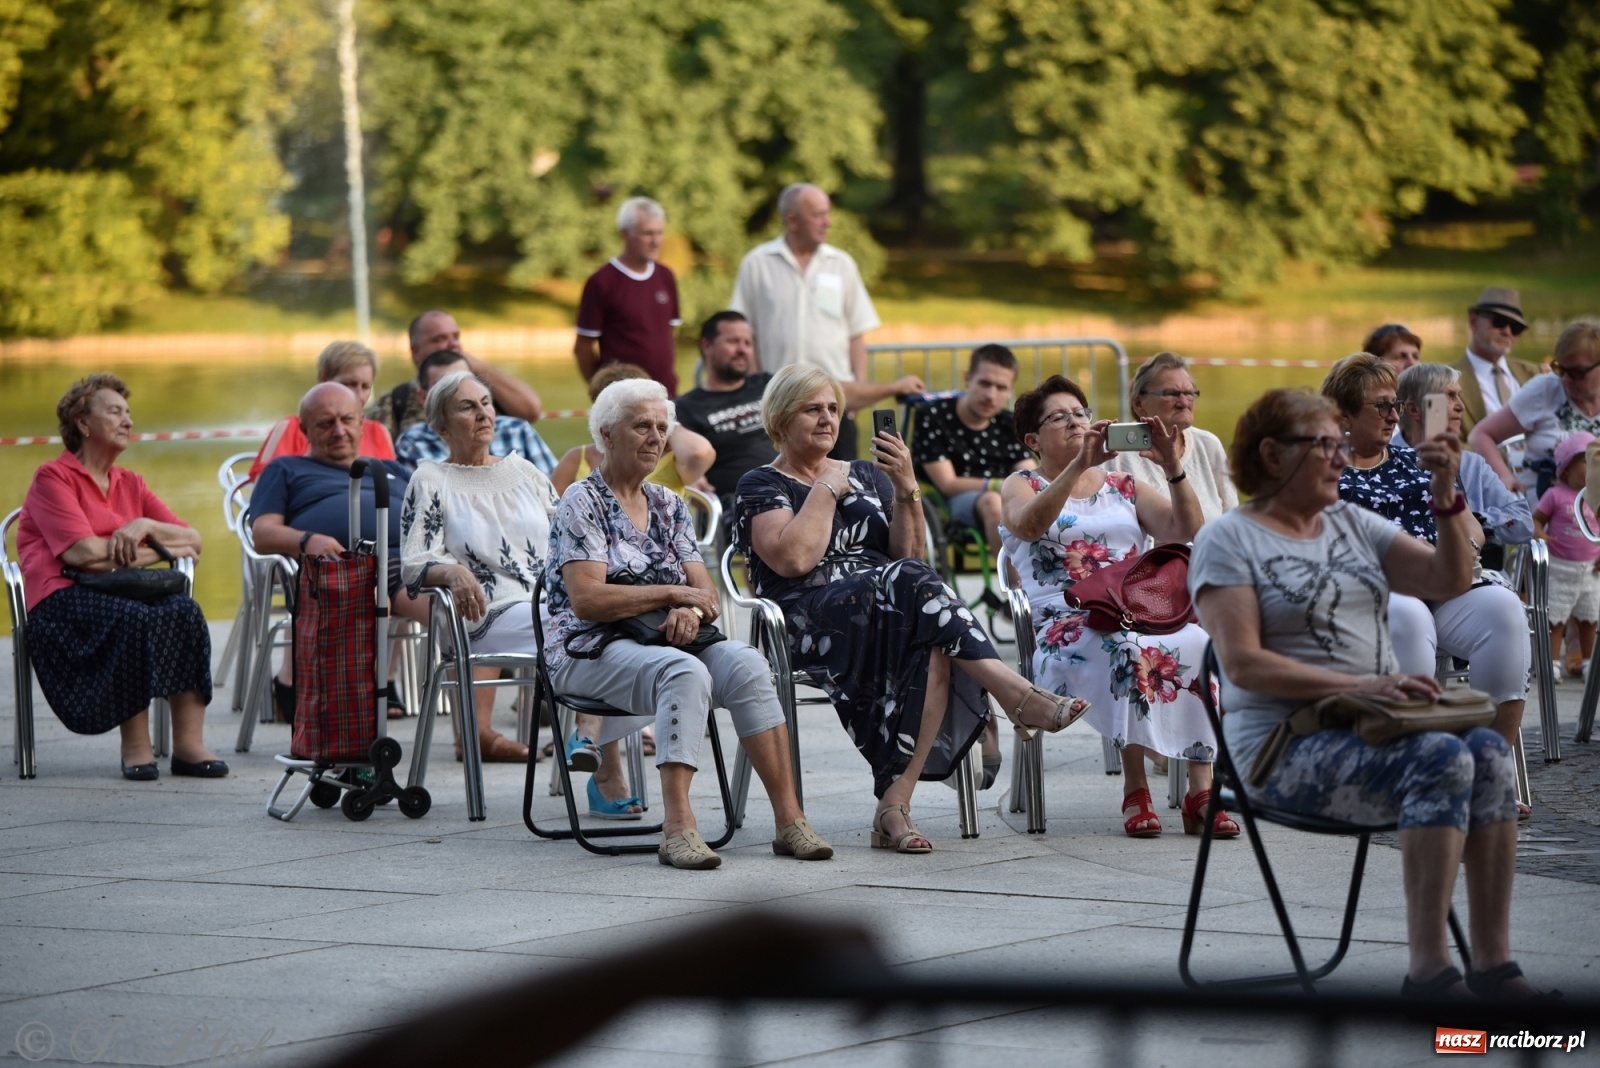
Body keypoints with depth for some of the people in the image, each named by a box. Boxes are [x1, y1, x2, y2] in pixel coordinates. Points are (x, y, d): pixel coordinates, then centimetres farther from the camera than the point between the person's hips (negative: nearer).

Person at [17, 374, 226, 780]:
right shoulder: (53, 478, 1)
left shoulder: (130, 484, 21)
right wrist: (161, 550, -4)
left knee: (183, 610, -26)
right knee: (134, 618, -36)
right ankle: (135, 747, -28)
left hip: (121, 593, 6)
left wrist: (147, 526, -9)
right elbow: (83, 553, -14)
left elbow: (193, 541, 13)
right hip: (62, 601, -6)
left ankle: (189, 743, -30)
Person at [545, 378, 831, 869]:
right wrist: (674, 593, -10)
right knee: (686, 672, -36)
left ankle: (789, 818, -30)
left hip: (665, 642, 6)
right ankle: (678, 826, -46)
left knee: (745, 663, -25)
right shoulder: (582, 502, -2)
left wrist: (691, 612, -15)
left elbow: (704, 590, 10)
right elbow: (587, 599, -14)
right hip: (590, 651, -6)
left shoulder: (668, 506, 18)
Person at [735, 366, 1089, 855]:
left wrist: (906, 489, -1)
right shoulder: (761, 486, 11)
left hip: (893, 612, 4)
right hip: (812, 624, -4)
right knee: (914, 583, -34)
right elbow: (794, 558, -9)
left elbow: (909, 554, 13)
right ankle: (1020, 697, -36)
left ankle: (895, 803, -42)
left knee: (932, 650, -34)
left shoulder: (866, 475, 26)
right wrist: (827, 491, 0)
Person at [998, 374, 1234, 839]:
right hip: (1066, 624, -3)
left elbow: (1186, 532, 9)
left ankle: (1200, 792, -33)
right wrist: (1081, 464, -21)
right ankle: (1135, 789, -34)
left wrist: (1172, 465, -5)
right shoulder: (1022, 486, 15)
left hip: (1144, 613, 3)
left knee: (1202, 643, -30)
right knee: (1125, 648, -39)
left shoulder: (1123, 486, 24)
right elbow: (1029, 524, -11)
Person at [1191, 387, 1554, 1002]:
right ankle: (1427, 971, -33)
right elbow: (1244, 665, -13)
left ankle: (1493, 963, -24)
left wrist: (1446, 494, -6)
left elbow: (1449, 580, 10)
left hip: (1375, 728, 6)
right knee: (1441, 758, -31)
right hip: (1286, 746, -6)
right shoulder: (1227, 541, -1)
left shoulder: (1351, 524, 18)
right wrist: (1360, 684, -21)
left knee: (1489, 751, -23)